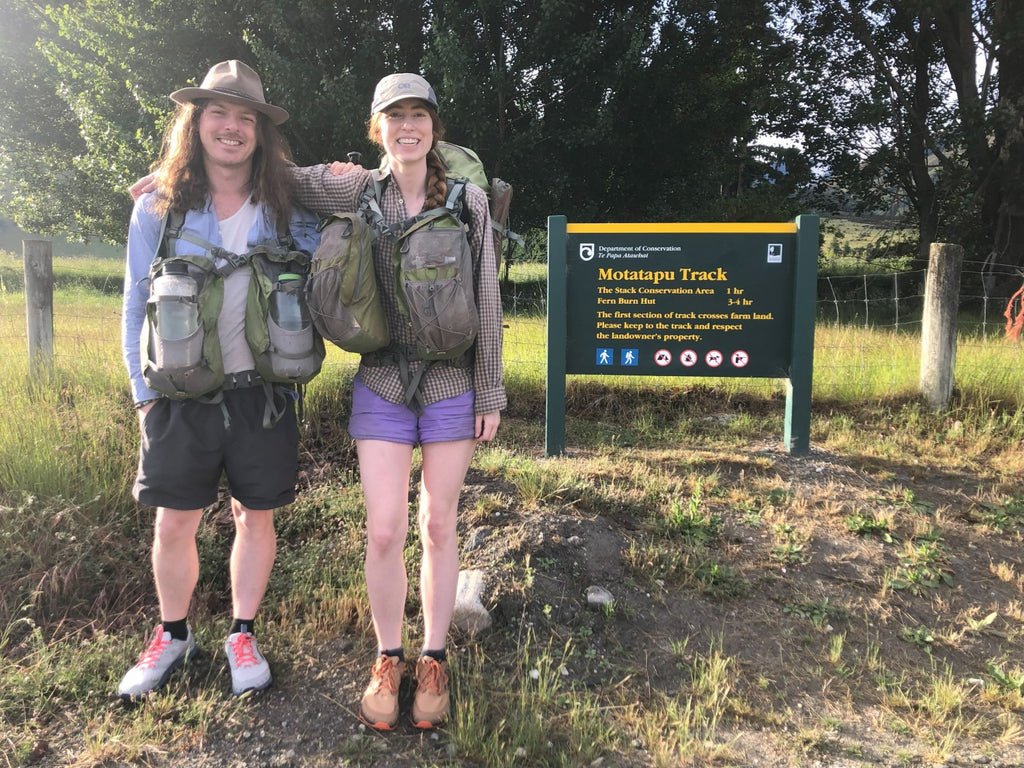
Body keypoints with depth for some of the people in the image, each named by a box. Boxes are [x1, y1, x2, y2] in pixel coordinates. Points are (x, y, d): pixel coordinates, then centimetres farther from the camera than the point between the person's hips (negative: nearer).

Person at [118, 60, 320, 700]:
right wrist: (145, 392, 2)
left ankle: (244, 635, 29)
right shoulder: (159, 208, 1)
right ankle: (173, 636, 32)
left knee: (256, 519, 9)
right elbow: (137, 307, 5)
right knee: (173, 525, 8)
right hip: (182, 397, 0)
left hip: (263, 394, 0)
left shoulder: (290, 209, 1)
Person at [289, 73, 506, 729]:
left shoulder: (469, 200, -1)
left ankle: (434, 662, 26)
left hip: (451, 385, 0)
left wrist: (490, 394, 0)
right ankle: (388, 660, 23)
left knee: (438, 528, 8)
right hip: (381, 385, 1)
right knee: (385, 533, 0)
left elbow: (487, 304, 0)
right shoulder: (357, 192, 2)